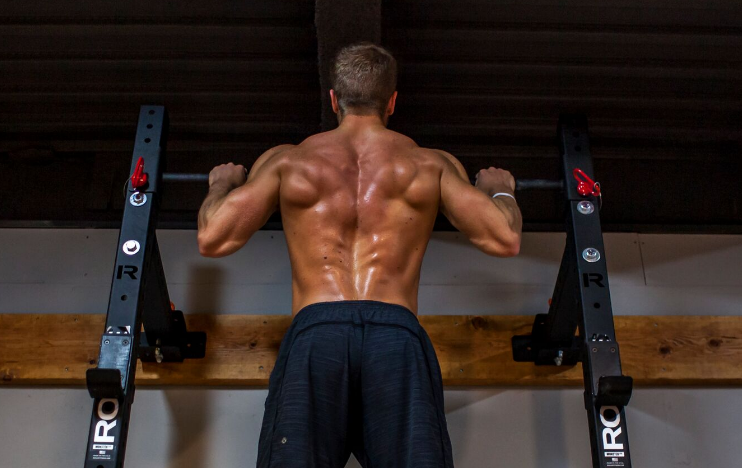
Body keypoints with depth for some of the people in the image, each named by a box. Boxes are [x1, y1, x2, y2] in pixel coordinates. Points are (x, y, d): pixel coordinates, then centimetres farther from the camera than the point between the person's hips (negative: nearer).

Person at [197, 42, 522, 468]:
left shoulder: (286, 161, 16)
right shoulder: (430, 164, 16)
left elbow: (212, 240, 13)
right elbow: (505, 240, 12)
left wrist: (222, 184, 35)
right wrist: (498, 190, 35)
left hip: (314, 333, 0)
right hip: (397, 335, 0)